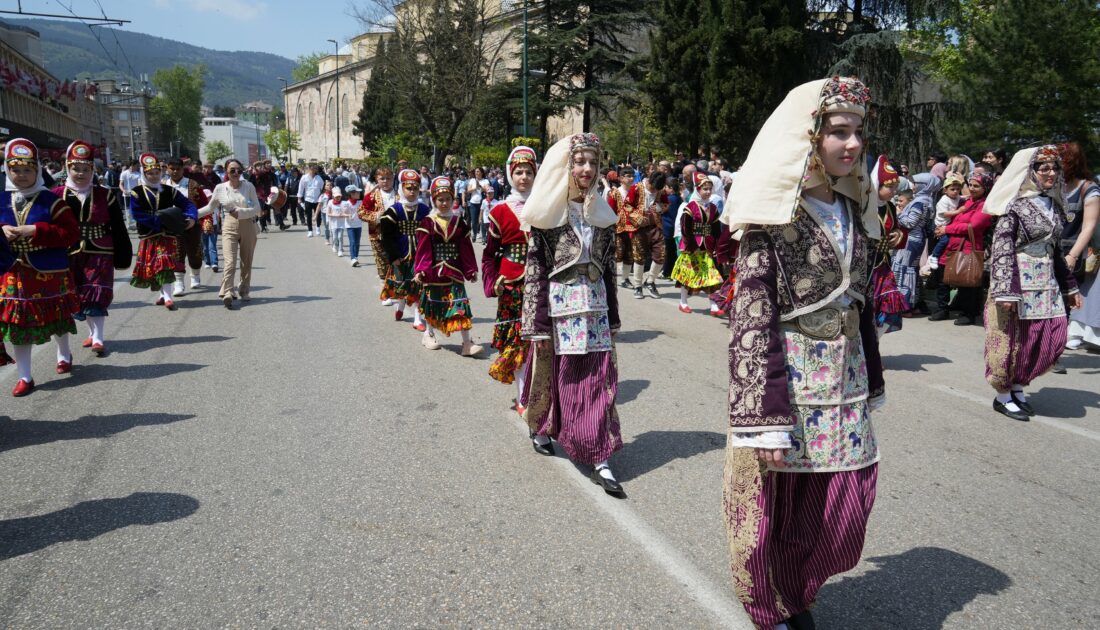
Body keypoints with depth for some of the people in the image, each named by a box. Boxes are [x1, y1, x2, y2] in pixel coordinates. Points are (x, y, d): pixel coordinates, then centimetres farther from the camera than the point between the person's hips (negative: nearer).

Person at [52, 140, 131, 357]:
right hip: (70, 255, 2)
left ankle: (98, 338, -1)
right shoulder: (57, 196, 1)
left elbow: (118, 229, 2)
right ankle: (93, 332, 26)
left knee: (97, 295, -5)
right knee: (78, 296, 10)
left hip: (101, 254, -2)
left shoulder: (105, 195, -1)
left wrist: (122, 255, 0)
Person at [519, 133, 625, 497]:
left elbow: (609, 268, 11)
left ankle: (600, 461, 2)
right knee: (559, 376, 10)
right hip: (559, 306, -3)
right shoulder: (547, 214, -6)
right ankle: (540, 428, 38)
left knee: (600, 378, -1)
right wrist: (537, 325, -11)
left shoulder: (602, 213, 8)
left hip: (595, 305, 4)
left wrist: (613, 317, 11)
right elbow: (534, 270, -8)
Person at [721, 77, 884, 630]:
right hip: (785, 380, -6)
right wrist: (765, 417, -22)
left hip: (843, 381, 6)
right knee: (770, 508, 9)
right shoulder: (773, 217, -13)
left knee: (844, 512, 10)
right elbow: (751, 320, -18)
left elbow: (861, 303, 15)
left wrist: (869, 382, 18)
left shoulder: (854, 211, 7)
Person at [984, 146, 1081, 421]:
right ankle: (1003, 395, 14)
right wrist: (1005, 291, -22)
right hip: (1020, 281, -7)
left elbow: (1056, 251, 20)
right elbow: (1001, 248, -15)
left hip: (1046, 282, 7)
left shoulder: (1055, 206, 13)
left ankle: (1018, 385, 22)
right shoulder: (1016, 205, -9)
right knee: (1011, 338, 1)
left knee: (1052, 338, 5)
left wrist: (1070, 287, 20)